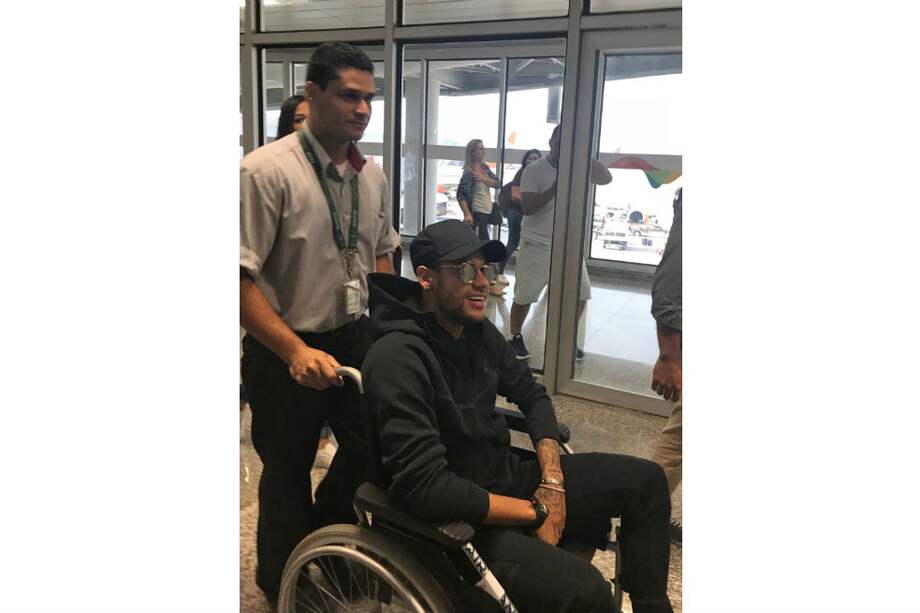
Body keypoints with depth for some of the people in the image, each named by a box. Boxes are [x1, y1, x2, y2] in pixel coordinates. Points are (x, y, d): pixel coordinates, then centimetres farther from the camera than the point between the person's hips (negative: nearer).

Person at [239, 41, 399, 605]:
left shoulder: (373, 176, 2)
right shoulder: (266, 170, -18)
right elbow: (242, 280, -21)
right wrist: (296, 352, -29)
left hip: (353, 337, 6)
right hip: (285, 351, -6)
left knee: (373, 447, 20)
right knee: (288, 474, 13)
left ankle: (328, 536, 53)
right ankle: (285, 586, 42)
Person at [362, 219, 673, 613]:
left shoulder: (479, 331, 1)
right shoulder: (397, 358, -25)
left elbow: (532, 395, 14)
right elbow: (424, 487, -30)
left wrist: (552, 479, -2)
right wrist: (535, 513, -19)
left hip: (506, 477, 9)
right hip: (457, 519, -8)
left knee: (646, 479, 9)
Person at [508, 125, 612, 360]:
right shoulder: (534, 170, -11)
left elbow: (606, 178, -9)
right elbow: (526, 207, -19)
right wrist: (555, 187, -26)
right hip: (536, 245, -4)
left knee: (580, 294, 3)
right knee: (524, 296, 1)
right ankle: (515, 338, 22)